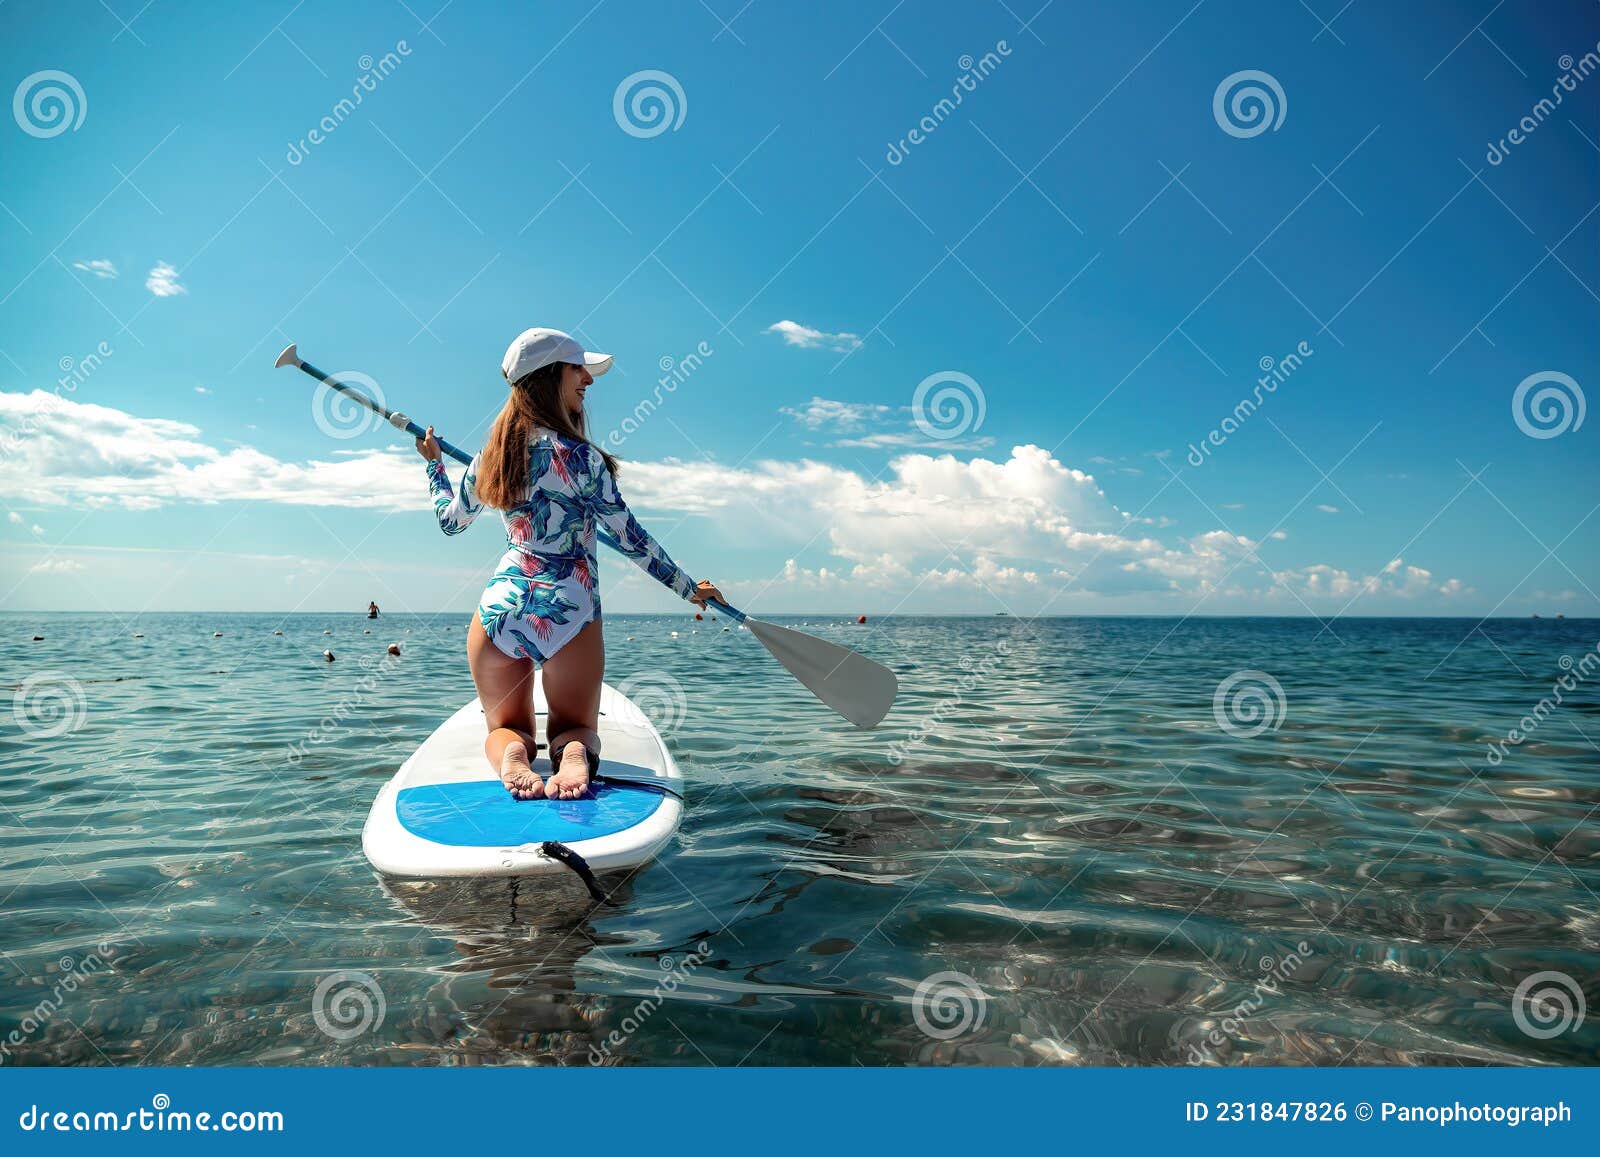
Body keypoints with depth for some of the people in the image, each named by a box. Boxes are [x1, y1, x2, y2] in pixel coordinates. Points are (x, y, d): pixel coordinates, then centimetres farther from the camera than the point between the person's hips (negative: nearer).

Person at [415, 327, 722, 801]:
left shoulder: (488, 458, 4)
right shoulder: (580, 456, -12)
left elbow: (450, 520, 21)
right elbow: (631, 539, -7)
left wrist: (434, 462, 38)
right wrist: (689, 588, 5)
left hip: (500, 606, 4)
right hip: (570, 610, -4)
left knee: (505, 727, 21)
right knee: (575, 727, 17)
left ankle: (511, 755, -16)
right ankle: (575, 753, -19)